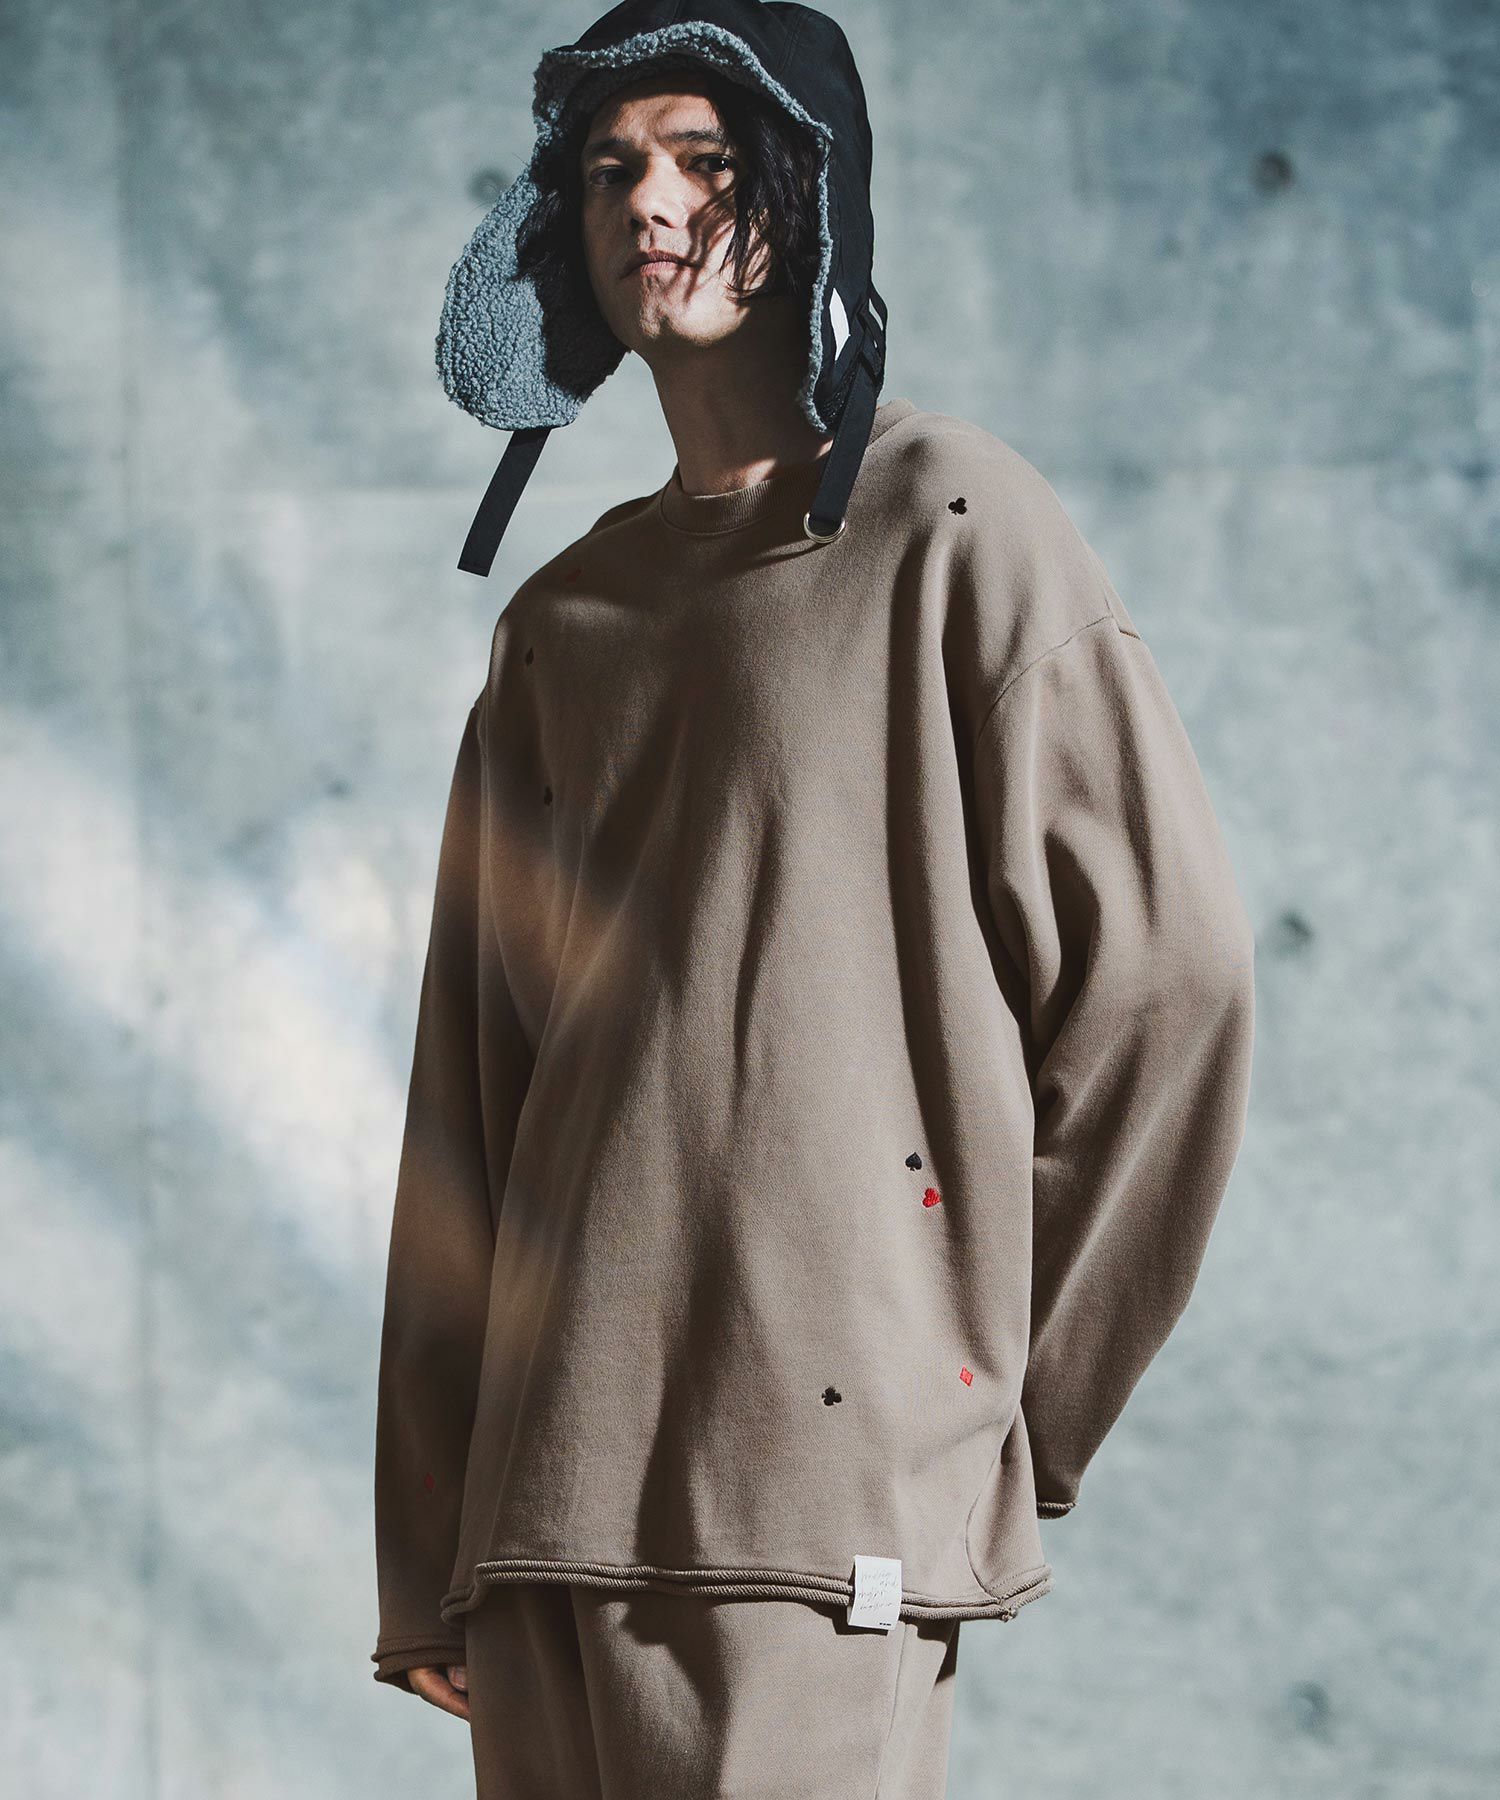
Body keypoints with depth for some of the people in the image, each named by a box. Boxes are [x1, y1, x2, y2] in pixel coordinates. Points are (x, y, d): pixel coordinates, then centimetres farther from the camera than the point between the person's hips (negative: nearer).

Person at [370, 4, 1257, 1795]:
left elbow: (1168, 974, -4)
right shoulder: (560, 621, 17)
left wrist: (1012, 1402, -2)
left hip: (817, 1492, -5)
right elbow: (468, 1096, 15)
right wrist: (426, 1566, 10)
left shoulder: (950, 528, 0)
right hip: (548, 1484, 6)